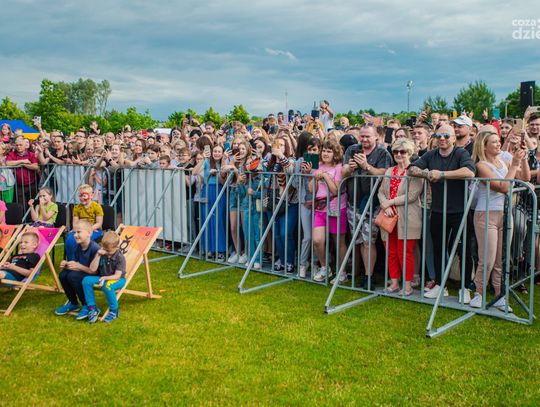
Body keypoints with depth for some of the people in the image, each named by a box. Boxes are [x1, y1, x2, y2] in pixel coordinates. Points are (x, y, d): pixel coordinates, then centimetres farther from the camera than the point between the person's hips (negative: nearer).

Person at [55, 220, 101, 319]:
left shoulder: (95, 249, -23)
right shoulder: (77, 246, 2)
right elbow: (74, 264, 5)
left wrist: (79, 266, -26)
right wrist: (66, 264, -16)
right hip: (82, 273, 8)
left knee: (73, 276, -27)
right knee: (63, 274, -9)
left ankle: (87, 306, -9)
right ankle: (73, 303, 13)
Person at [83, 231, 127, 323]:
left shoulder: (120, 257, -17)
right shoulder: (101, 254, -4)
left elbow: (117, 276, -21)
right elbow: (92, 270, -10)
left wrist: (105, 278, -37)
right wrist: (98, 255, -17)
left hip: (118, 279, -5)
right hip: (102, 278, 5)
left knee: (107, 285, -38)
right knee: (86, 280, -19)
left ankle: (114, 311, -16)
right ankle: (92, 308, -9)